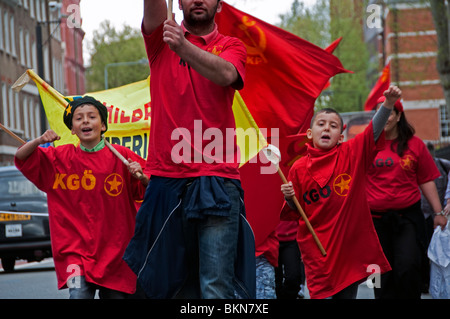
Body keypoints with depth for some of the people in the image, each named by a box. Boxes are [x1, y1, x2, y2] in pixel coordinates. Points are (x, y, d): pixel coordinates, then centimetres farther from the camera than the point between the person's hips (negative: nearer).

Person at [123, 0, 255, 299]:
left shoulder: (231, 46, 9)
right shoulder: (160, 40, 13)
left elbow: (226, 74, -14)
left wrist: (183, 46, -30)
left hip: (217, 178, -2)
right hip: (167, 176, 2)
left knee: (216, 286, -10)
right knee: (173, 284, 5)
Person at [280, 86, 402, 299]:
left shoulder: (352, 154, 0)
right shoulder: (299, 169, 0)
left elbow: (375, 130, -14)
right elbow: (295, 213, 7)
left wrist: (389, 103, -28)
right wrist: (290, 198, -14)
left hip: (351, 245, 1)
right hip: (317, 249, -1)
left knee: (347, 294, 9)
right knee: (321, 295, -8)